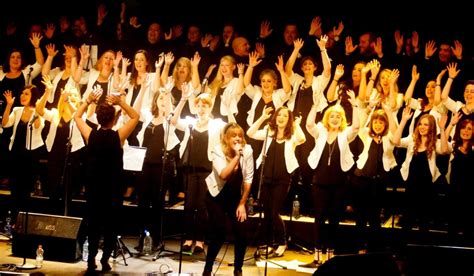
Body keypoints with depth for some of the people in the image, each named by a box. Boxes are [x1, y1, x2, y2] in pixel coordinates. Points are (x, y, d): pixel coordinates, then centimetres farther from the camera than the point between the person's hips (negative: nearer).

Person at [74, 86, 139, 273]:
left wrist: (88, 100, 4)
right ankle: (105, 260, 4)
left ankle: (92, 260, 7)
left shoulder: (90, 135, -8)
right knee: (111, 225, 7)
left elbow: (77, 117, 10)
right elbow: (135, 117, -1)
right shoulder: (118, 136, -13)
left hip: (93, 187, 2)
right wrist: (120, 102, -8)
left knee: (93, 223, 11)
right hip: (113, 189, -2)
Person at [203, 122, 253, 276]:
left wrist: (242, 204, -7)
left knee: (242, 232, -9)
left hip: (236, 196, 2)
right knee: (219, 233, -11)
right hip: (217, 196, -2)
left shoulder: (247, 150, -14)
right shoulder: (218, 151, -20)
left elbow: (248, 179, -8)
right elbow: (223, 175, -34)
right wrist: (236, 156, -36)